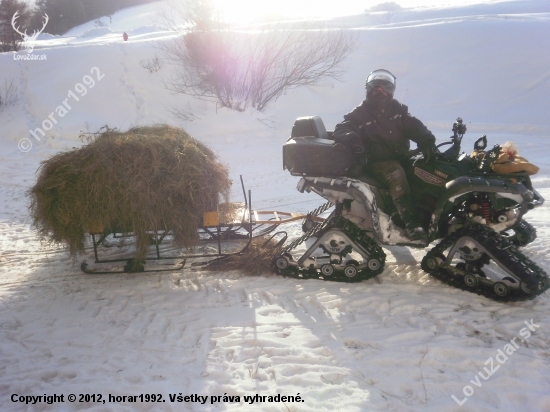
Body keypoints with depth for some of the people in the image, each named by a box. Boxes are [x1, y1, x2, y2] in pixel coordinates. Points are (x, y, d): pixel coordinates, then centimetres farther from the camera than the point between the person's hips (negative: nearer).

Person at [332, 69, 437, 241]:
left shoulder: (398, 110, 13)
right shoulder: (359, 114, 2)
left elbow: (415, 127, 3)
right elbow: (341, 130, -8)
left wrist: (427, 142, -18)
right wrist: (353, 141, -31)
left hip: (401, 159, 6)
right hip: (375, 163, -6)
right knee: (396, 173, -35)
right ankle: (411, 223, -42)